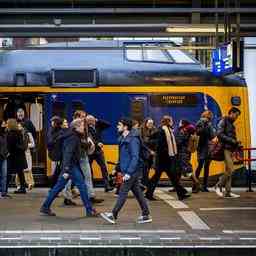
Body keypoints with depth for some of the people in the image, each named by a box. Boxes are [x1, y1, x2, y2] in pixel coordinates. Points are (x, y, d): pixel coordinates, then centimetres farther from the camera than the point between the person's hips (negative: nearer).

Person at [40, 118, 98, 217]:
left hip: (71, 165, 10)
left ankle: (45, 207, 15)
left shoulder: (75, 137, 14)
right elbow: (68, 153, -23)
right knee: (82, 186, -4)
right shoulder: (73, 138, -16)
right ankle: (89, 210, 1)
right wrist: (66, 170, -28)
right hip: (71, 166, -10)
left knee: (59, 186, 11)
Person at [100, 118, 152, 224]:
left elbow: (135, 157, -22)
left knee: (123, 192, -7)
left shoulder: (133, 140, -18)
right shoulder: (123, 139, 11)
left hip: (132, 171, -9)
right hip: (127, 170, 9)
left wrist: (128, 173, -24)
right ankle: (146, 215, 17)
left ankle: (113, 215, -4)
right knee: (137, 192, 12)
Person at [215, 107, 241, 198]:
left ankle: (227, 192, 7)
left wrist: (237, 144, 6)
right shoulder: (223, 121, -3)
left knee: (228, 171, 6)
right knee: (230, 169, -15)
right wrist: (232, 140, -17)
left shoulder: (231, 124, 22)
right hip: (225, 148, -9)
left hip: (230, 149, 9)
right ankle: (218, 185, -3)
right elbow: (219, 134, -15)